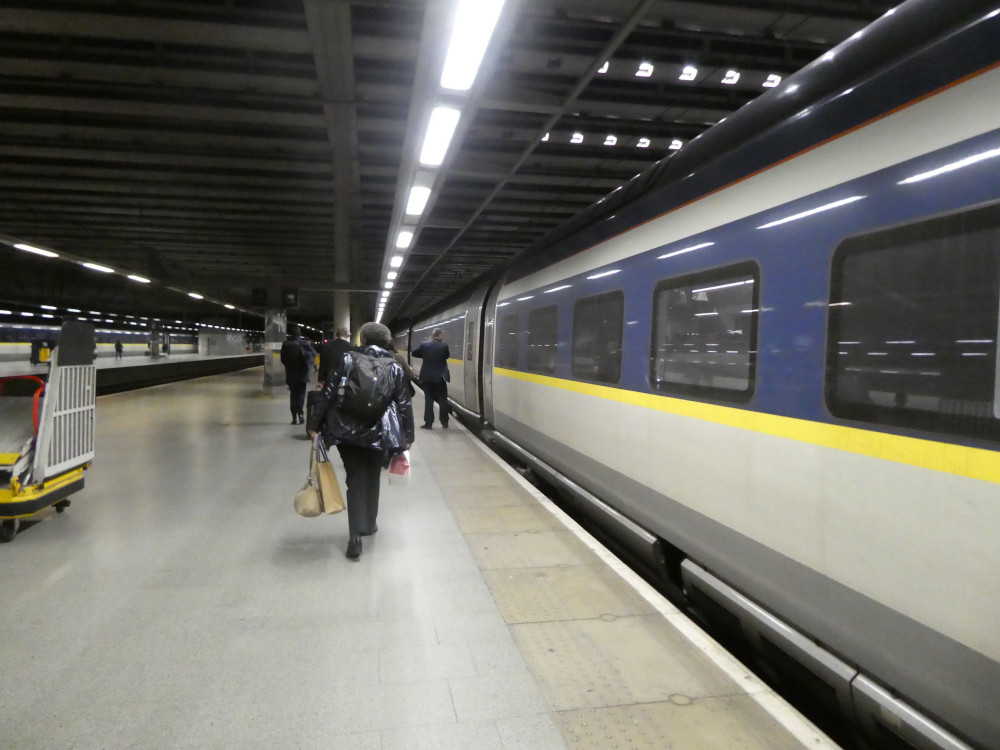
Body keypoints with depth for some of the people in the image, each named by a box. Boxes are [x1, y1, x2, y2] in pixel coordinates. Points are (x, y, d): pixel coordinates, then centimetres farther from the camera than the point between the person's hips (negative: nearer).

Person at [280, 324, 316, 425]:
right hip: (302, 373, -2)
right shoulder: (304, 343, -10)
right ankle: (300, 412, -16)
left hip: (290, 374, 2)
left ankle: (294, 416, 7)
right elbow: (313, 354, -5)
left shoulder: (285, 344, -5)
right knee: (300, 393, 4)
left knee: (293, 394, 10)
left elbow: (282, 359, -2)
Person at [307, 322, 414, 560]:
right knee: (372, 478, 20)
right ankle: (369, 524, 33)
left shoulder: (347, 360, -1)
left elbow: (328, 394, -3)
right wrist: (408, 435, 10)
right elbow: (404, 404, 2)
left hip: (347, 432, -1)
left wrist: (314, 424, 2)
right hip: (379, 433, 1)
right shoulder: (395, 367, 2)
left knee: (355, 480, 5)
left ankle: (356, 536, -4)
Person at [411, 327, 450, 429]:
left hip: (426, 377, 2)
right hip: (440, 377, -2)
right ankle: (444, 423, 12)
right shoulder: (444, 346, -10)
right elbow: (447, 356, 6)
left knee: (428, 399, 7)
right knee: (443, 400, 9)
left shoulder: (424, 344, -4)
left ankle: (428, 423, 6)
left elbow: (414, 353, 6)